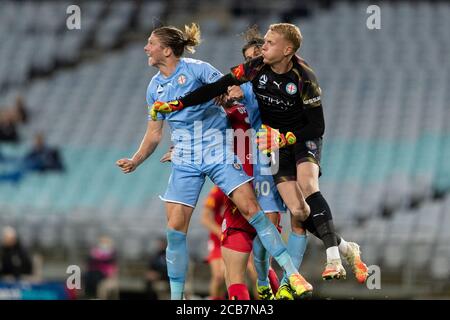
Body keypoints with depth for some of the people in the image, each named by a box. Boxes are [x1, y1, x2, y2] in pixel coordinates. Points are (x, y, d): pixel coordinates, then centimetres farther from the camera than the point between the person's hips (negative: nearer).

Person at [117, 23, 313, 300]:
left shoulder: (197, 69, -8)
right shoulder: (155, 87, 8)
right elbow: (154, 133, 15)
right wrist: (135, 161, 4)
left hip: (218, 152, -4)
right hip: (185, 161, 5)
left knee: (252, 209, -14)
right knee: (175, 229, -4)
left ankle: (293, 275, -11)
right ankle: (176, 296, 7)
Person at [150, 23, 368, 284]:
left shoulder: (304, 78, -21)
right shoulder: (256, 68, -12)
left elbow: (317, 127, -18)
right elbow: (217, 87, -10)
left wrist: (285, 138, -30)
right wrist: (176, 104, -16)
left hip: (304, 137, -3)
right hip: (276, 143, 3)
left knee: (307, 186, -32)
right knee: (298, 210, -12)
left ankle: (334, 259, -33)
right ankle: (347, 249, 7)